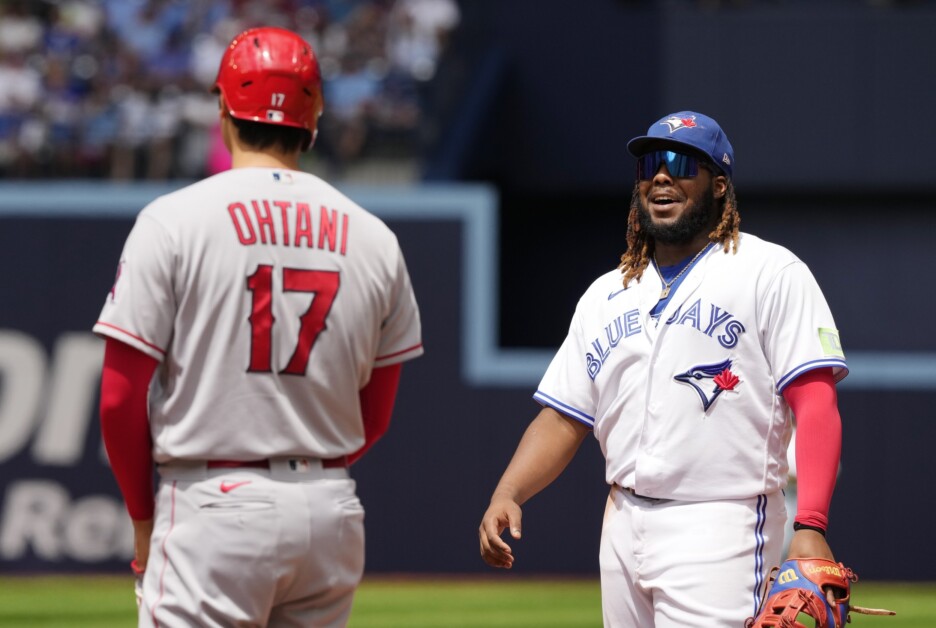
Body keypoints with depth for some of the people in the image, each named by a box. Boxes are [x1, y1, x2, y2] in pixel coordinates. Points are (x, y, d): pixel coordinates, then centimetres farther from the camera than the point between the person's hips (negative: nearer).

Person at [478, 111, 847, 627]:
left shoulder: (771, 273, 0)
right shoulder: (606, 295, 19)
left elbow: (816, 404, -9)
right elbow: (562, 420, 16)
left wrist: (810, 528, -22)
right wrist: (505, 496, -3)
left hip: (719, 531, -6)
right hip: (623, 527, 6)